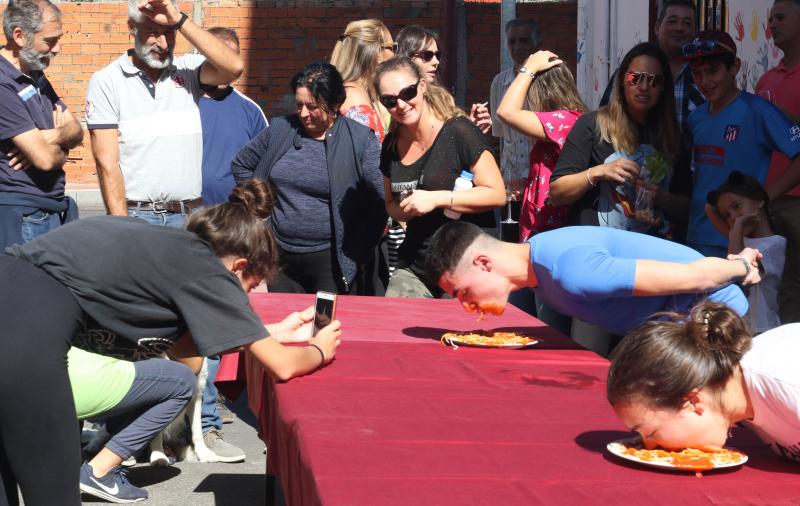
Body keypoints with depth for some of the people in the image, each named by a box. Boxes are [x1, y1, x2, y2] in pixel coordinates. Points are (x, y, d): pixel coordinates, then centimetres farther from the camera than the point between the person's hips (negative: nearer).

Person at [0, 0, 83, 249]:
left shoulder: (36, 77, 12)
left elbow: (76, 130, 12)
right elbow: (45, 159, -22)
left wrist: (53, 137, -12)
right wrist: (61, 151, 2)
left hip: (54, 208, 9)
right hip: (23, 216, -9)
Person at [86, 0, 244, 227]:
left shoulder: (187, 72, 7)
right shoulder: (106, 82, 0)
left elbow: (234, 67, -13)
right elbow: (107, 163, -5)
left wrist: (179, 20, -13)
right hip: (135, 216, -2)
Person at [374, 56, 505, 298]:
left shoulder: (458, 131, -10)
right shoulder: (392, 144, 9)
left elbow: (496, 194, -12)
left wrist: (436, 199, -18)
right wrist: (405, 210, -1)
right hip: (414, 268, 5)